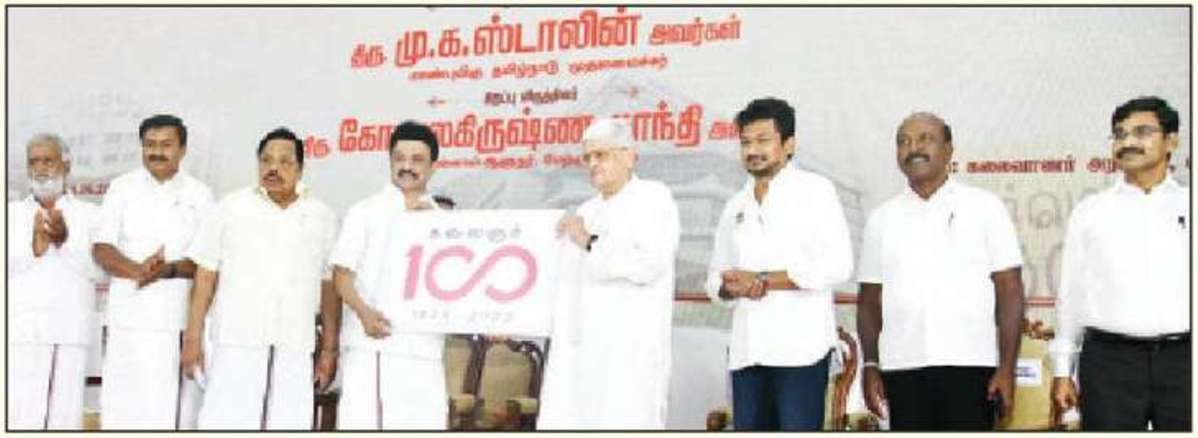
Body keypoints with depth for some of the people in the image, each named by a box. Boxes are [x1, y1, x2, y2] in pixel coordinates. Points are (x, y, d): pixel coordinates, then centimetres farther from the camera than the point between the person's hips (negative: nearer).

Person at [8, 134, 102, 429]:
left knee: (66, 415, -4)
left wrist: (65, 242, -14)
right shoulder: (11, 213, 16)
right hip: (22, 328, 0)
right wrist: (34, 247, -16)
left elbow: (100, 269, 1)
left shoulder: (90, 215, 13)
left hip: (71, 329, 0)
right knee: (22, 416, -8)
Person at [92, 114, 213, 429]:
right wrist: (138, 270, -17)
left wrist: (169, 269, -18)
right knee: (125, 411, -5)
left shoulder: (200, 195, 8)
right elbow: (101, 250, 2)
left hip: (183, 320, 0)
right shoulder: (122, 189, 9)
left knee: (179, 409, -2)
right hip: (132, 318, 0)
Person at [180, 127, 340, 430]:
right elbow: (205, 277, 5)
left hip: (295, 348, 2)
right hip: (236, 346, -2)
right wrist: (192, 338, 0)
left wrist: (329, 350, 6)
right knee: (225, 422, -7)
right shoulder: (231, 208, 6)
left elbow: (330, 287, 10)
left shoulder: (321, 217, 11)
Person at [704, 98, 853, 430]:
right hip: (747, 350, 6)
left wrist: (763, 281, -10)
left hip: (800, 348, -5)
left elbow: (837, 265, -9)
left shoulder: (815, 190, 3)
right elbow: (715, 278, 20)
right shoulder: (736, 205, 20)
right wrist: (731, 288, -5)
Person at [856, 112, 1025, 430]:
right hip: (901, 368, 2)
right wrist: (870, 367, 2)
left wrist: (1007, 368, -7)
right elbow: (870, 300, 12)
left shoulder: (984, 207, 5)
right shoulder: (882, 218, 12)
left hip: (969, 366, -2)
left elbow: (1010, 291, 1)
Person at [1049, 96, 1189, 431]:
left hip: (1181, 356, 0)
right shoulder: (1091, 211, 11)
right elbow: (1070, 292, 11)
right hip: (1109, 360, 0)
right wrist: (1062, 369, 7)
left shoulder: (1186, 205, 10)